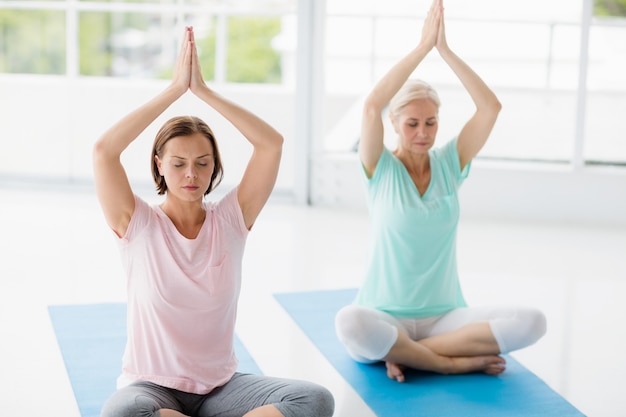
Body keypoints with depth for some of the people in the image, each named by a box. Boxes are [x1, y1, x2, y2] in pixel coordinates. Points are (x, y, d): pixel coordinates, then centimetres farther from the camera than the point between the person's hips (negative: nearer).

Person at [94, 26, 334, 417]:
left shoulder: (230, 219, -1)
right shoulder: (138, 224, -6)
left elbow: (271, 142, -11)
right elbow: (104, 149, -22)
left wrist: (203, 90, -13)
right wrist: (175, 88, -18)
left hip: (222, 385, 2)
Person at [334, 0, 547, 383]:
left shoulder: (449, 164, 5)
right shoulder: (381, 169, -2)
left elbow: (490, 107, -7)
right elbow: (372, 106, -21)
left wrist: (445, 50, -12)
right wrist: (423, 46, -19)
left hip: (445, 315, 3)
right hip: (387, 316, -3)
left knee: (532, 322, -23)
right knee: (350, 322, -38)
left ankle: (404, 353, -16)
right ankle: (456, 361, -18)